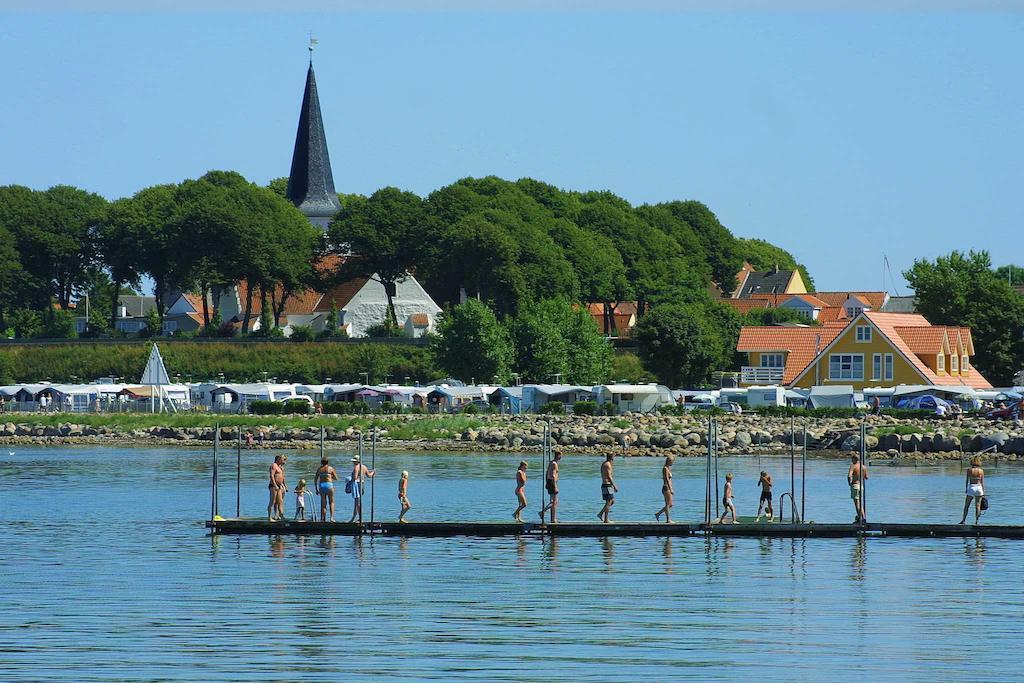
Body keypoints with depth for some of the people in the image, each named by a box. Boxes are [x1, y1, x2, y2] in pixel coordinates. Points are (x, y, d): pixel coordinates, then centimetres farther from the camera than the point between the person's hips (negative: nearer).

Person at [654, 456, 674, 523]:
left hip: (668, 488, 10)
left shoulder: (668, 468, 16)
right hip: (666, 488, -10)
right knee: (668, 504, -5)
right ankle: (668, 520, -2)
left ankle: (658, 513, 17)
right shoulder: (665, 468, -12)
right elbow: (667, 479, -20)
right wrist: (670, 489, -25)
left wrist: (671, 489, 25)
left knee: (670, 505, 11)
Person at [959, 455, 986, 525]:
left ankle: (963, 520, 8)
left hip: (971, 487, -2)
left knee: (966, 505, 9)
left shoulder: (969, 470, -5)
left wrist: (966, 488, 6)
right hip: (979, 487, 2)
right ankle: (976, 521, 4)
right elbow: (982, 482, 1)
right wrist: (983, 492, 5)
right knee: (977, 506, 6)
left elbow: (967, 480, -4)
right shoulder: (981, 471, 0)